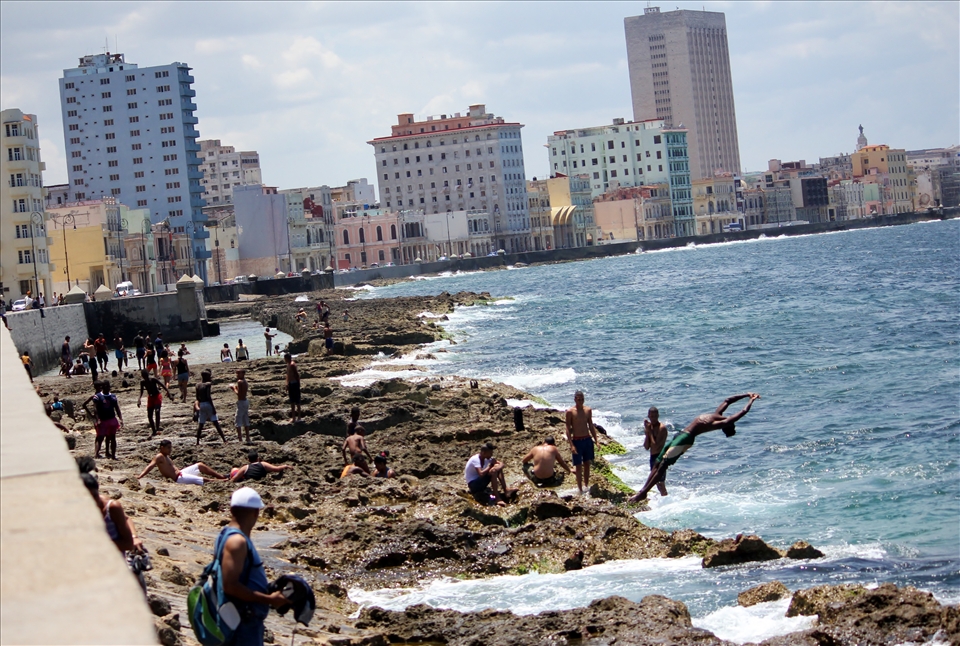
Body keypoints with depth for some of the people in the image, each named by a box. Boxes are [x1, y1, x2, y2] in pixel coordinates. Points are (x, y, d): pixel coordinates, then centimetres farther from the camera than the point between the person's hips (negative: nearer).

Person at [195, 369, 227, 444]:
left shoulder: (198, 385, 10)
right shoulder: (208, 384, -8)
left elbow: (197, 397, 11)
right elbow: (208, 396, -16)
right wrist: (213, 408, -16)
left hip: (201, 405, 6)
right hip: (208, 404, -6)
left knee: (200, 424, 10)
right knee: (216, 422, -6)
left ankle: (197, 442, 8)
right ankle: (224, 439, -9)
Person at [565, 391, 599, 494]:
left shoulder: (588, 410, 5)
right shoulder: (570, 412, -9)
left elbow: (591, 426, 13)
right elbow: (568, 429, -8)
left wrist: (596, 440, 9)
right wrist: (571, 445, -15)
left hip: (588, 439, 4)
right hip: (577, 441, -4)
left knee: (587, 464, 11)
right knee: (579, 466, 0)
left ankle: (586, 485, 22)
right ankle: (580, 489, 5)